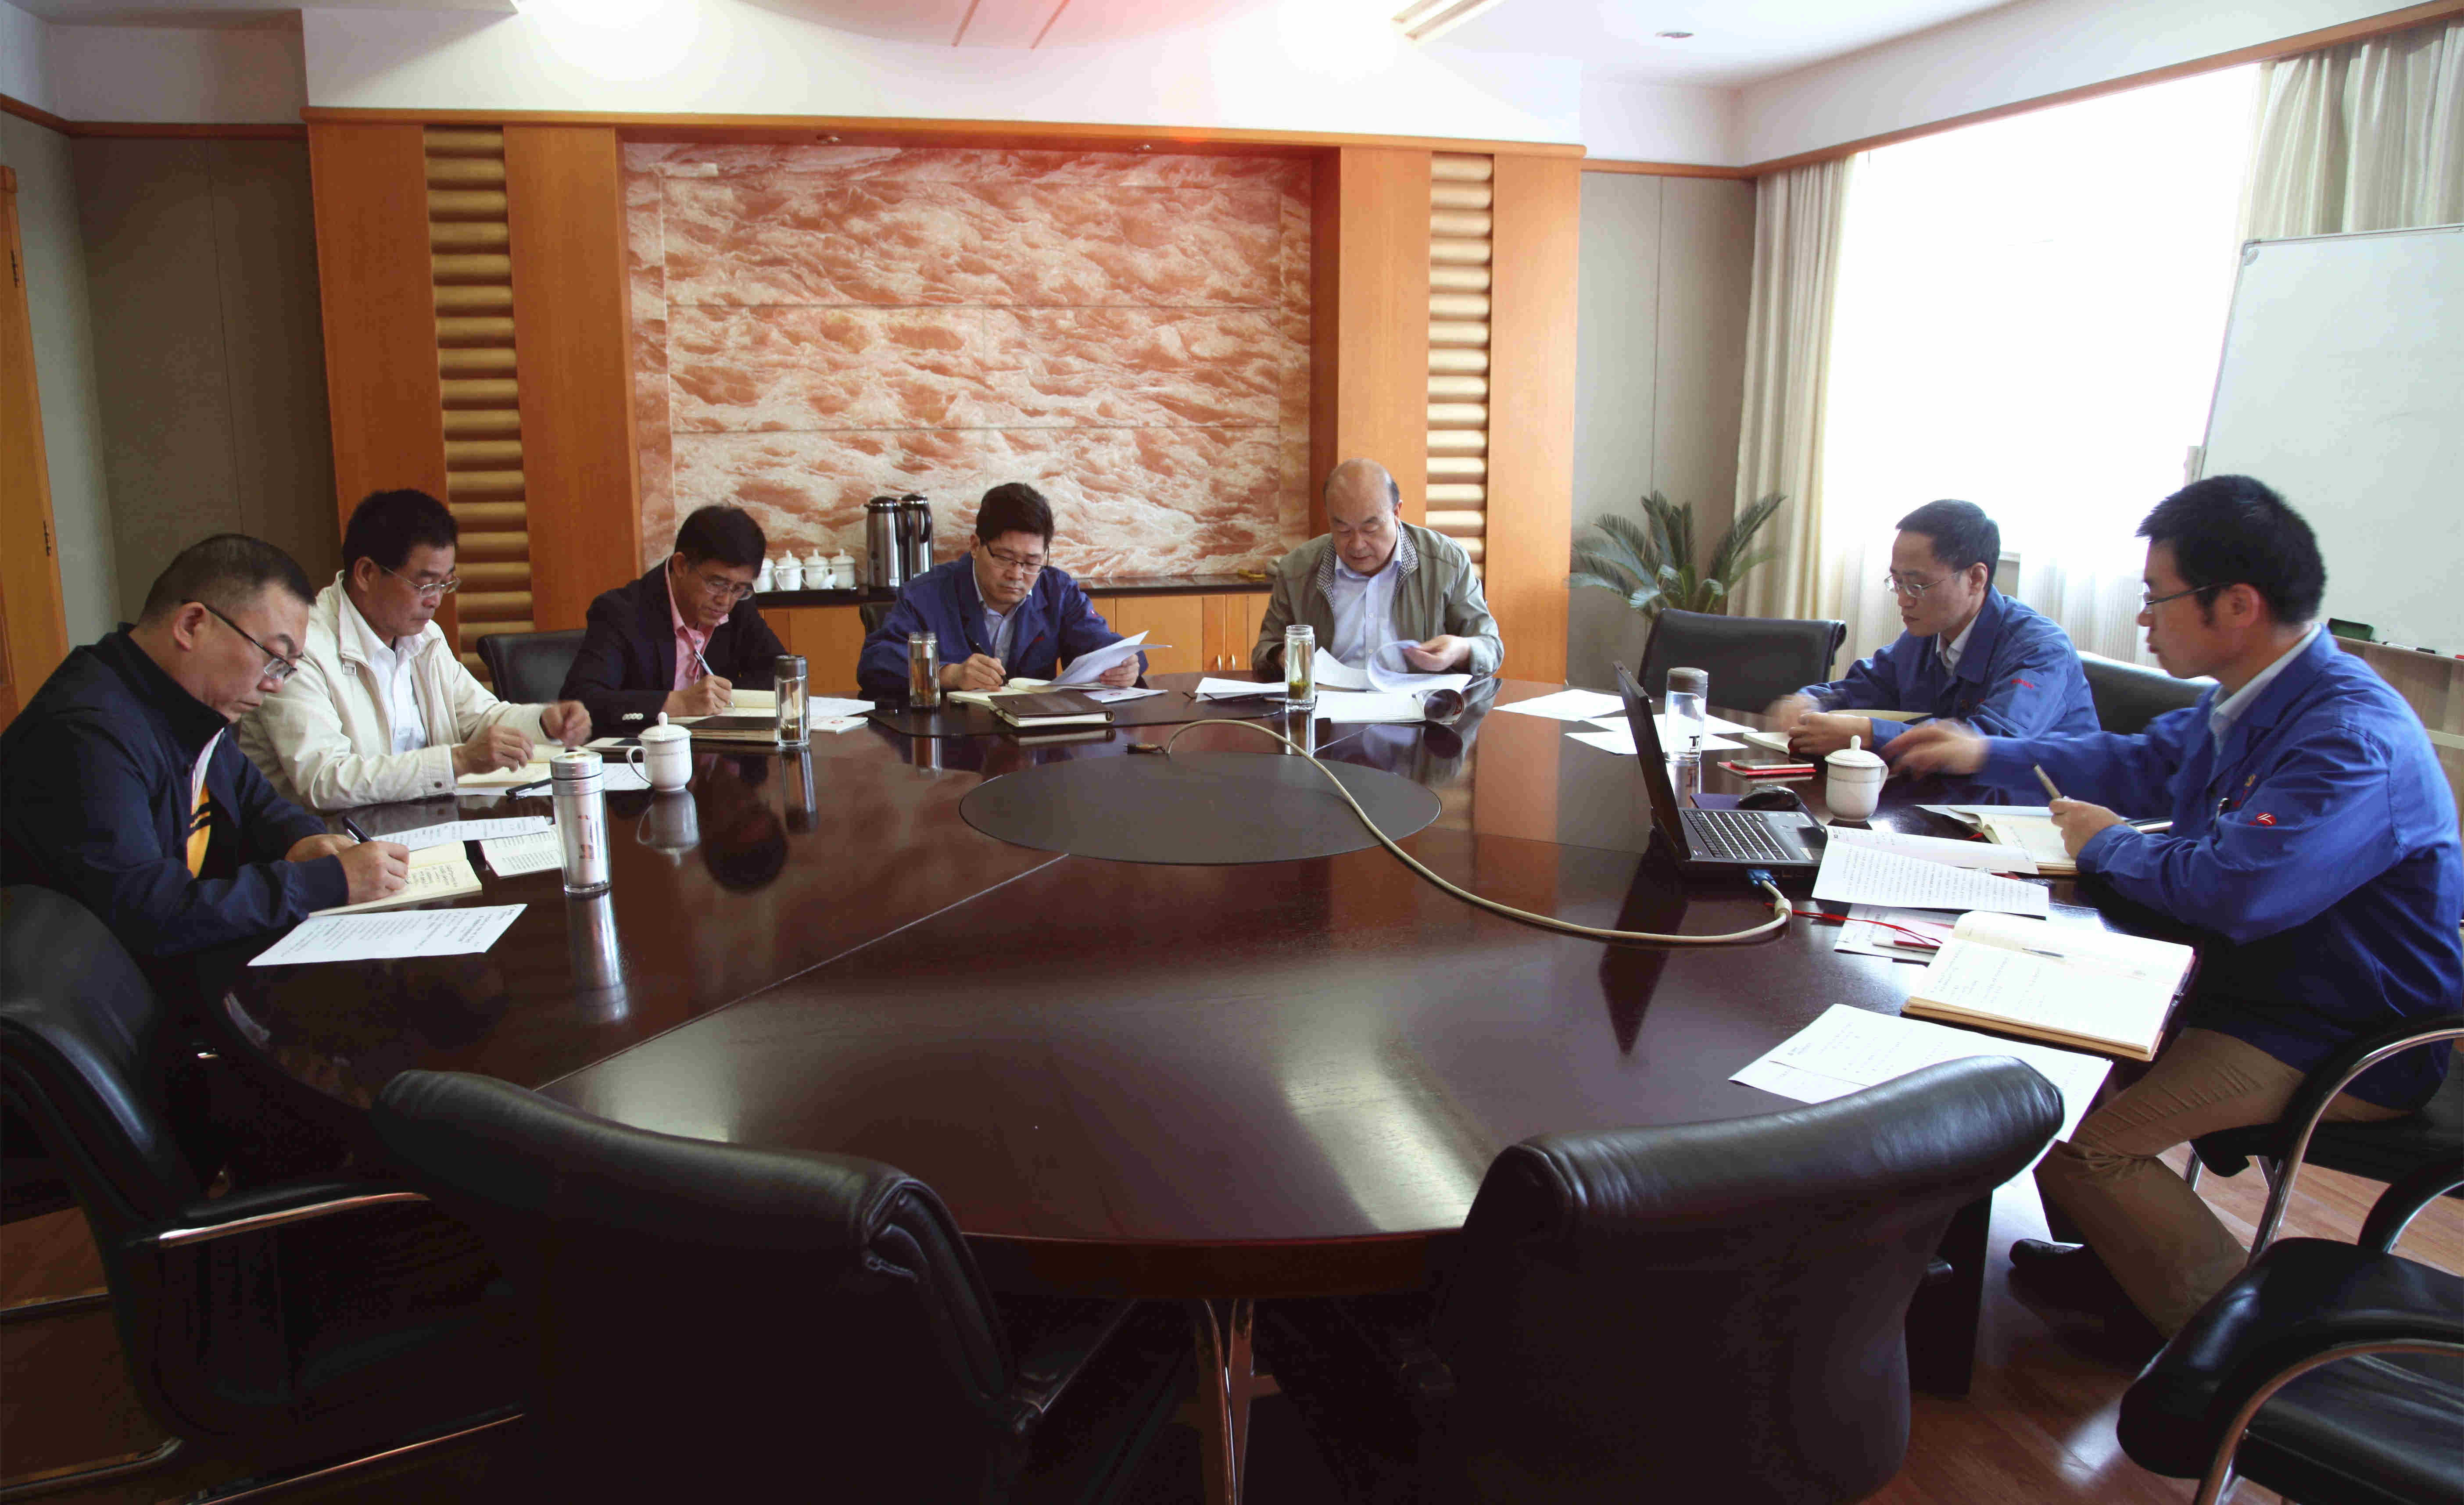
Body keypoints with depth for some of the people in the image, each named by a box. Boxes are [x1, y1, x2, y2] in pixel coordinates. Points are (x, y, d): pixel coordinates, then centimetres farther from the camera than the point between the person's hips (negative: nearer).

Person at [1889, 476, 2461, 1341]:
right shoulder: (2248, 700, 5)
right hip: (2251, 981, 10)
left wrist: (2108, 844, -18)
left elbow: (2236, 890, -38)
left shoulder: (2351, 737, -27)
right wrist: (1985, 756, 22)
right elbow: (2140, 762, 24)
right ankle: (2116, 1269, 22)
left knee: (2072, 1134, -22)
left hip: (2350, 1043, -10)